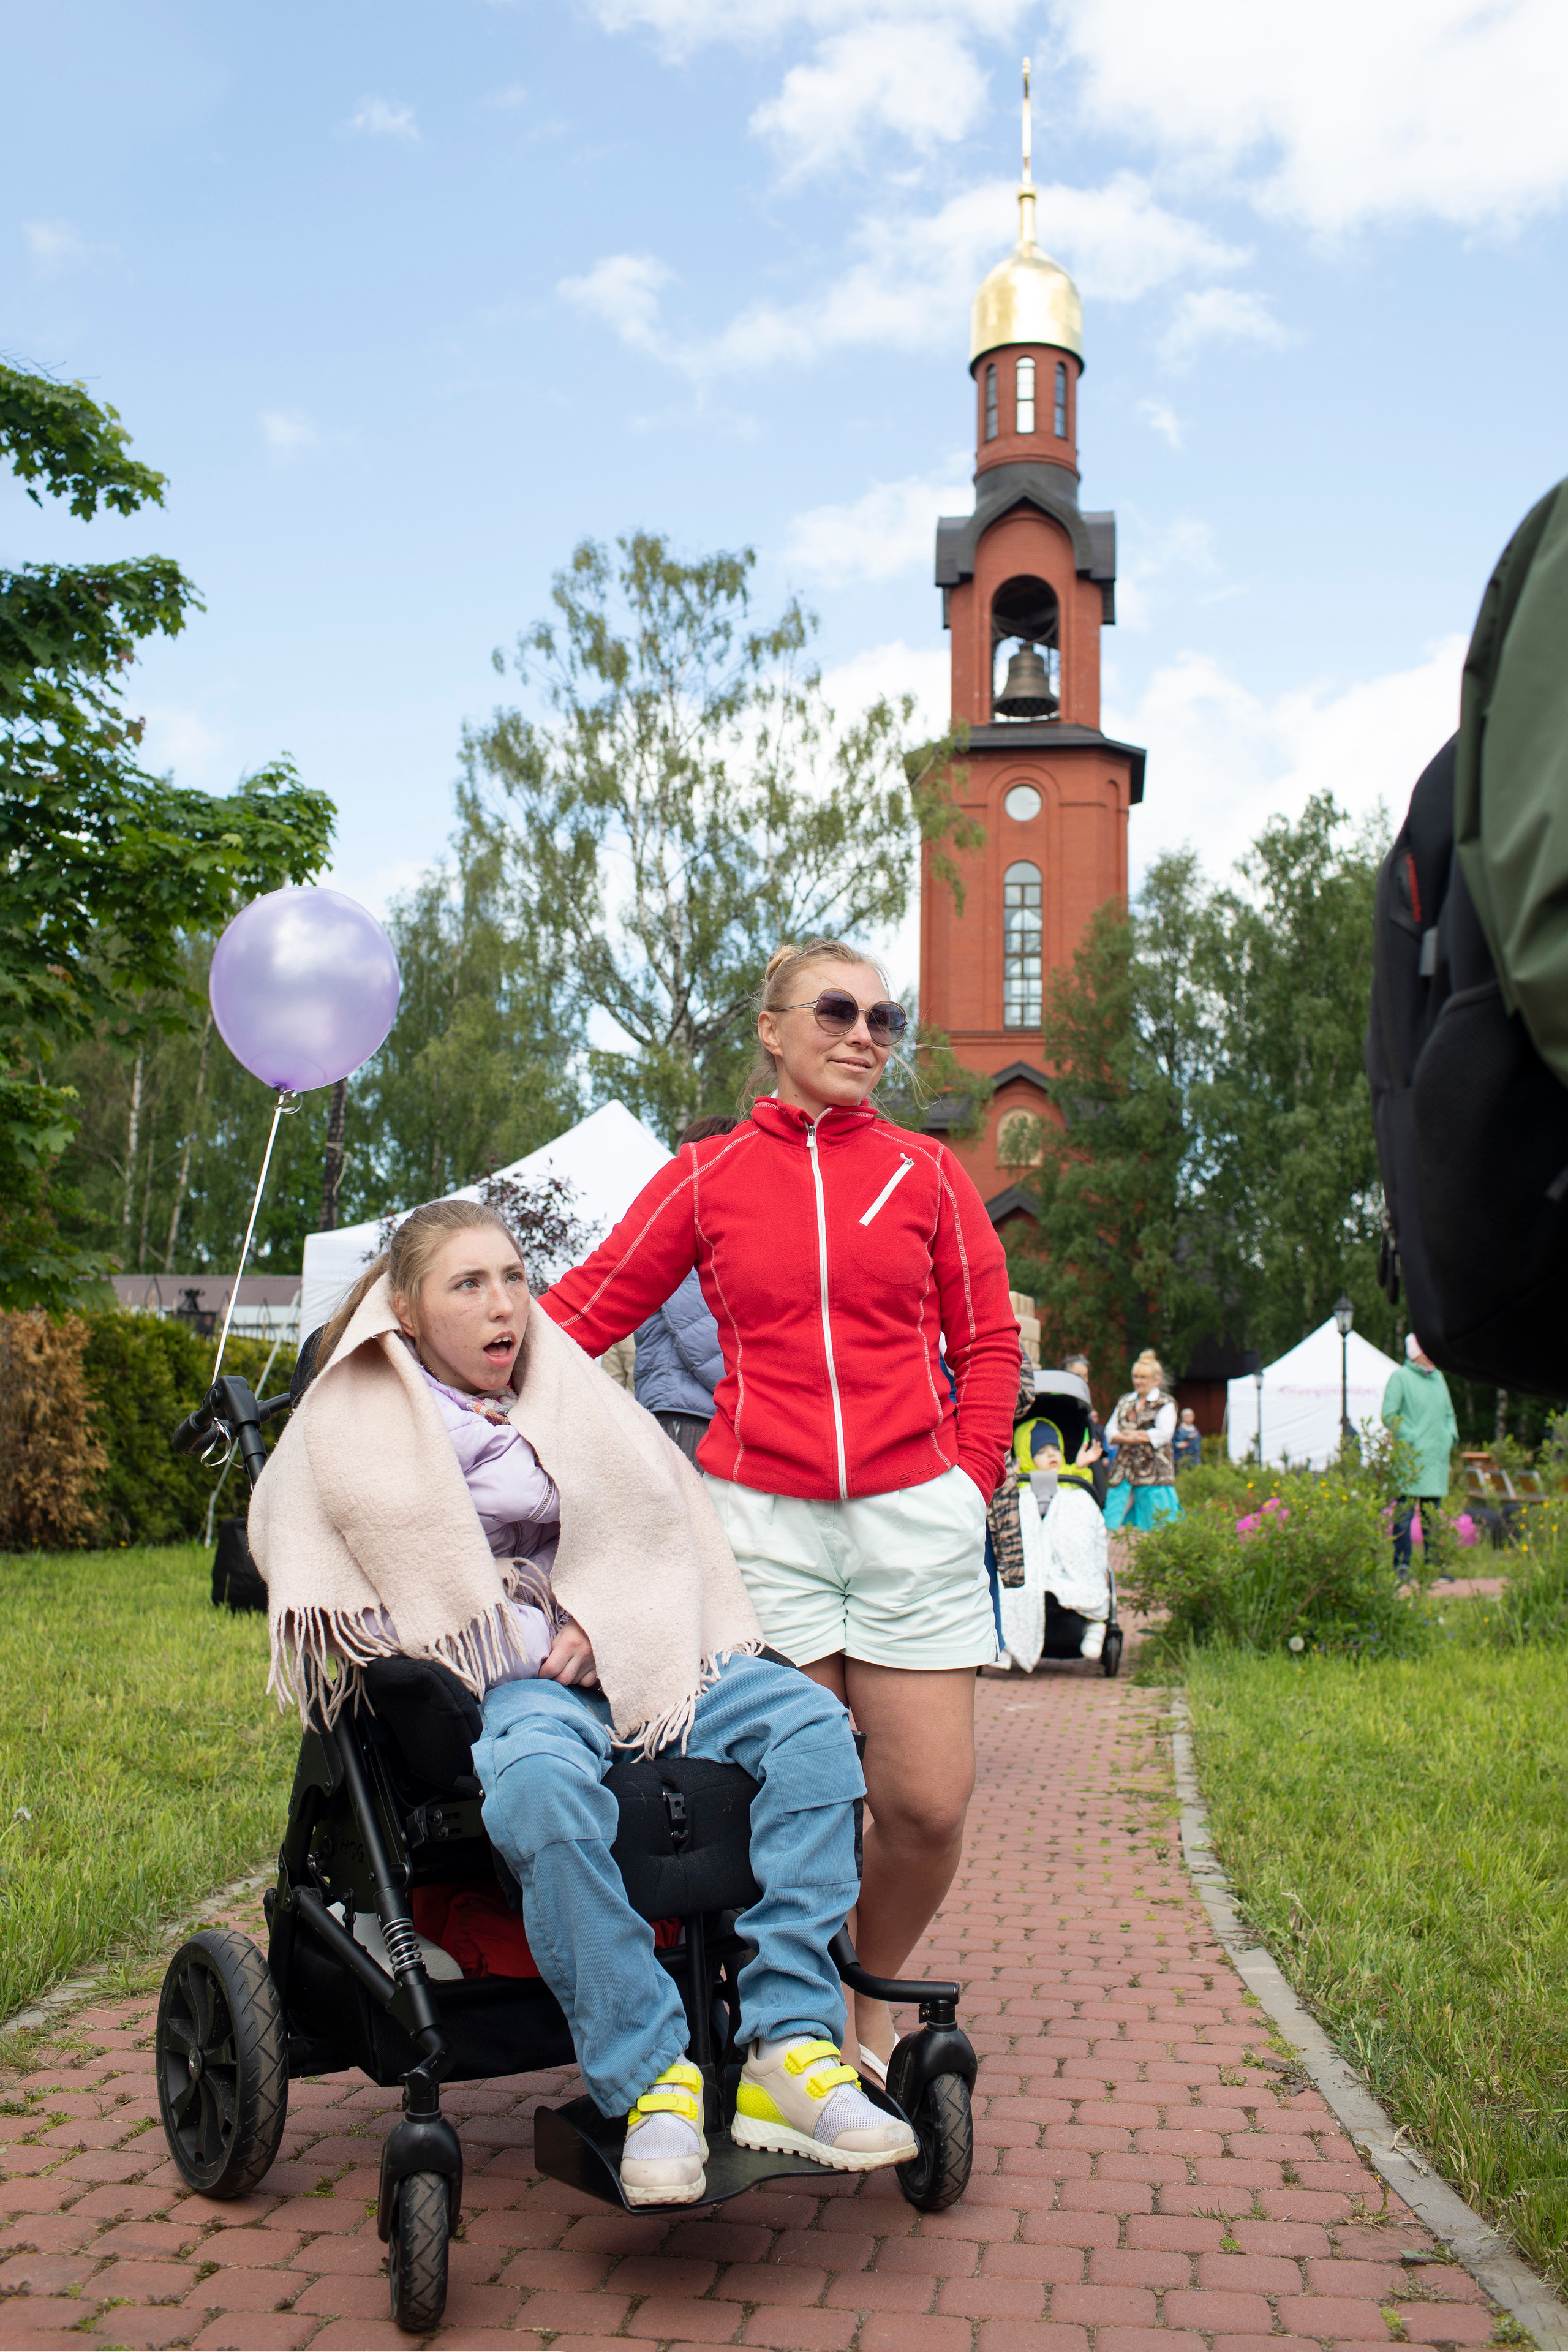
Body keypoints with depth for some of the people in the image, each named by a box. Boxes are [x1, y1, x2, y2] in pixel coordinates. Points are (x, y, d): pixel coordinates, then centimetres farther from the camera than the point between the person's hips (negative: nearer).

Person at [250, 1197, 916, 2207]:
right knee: (543, 1776, -40)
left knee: (807, 1719, -21)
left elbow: (653, 1516, 12)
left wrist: (599, 1630, -6)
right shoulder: (358, 1421, 9)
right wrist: (526, 1649, -11)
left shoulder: (570, 1394, 20)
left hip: (615, 1658, 5)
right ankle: (651, 2078, -31)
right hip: (478, 1678, -4)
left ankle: (787, 2043, -25)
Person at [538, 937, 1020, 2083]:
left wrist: (970, 1482, 2)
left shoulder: (926, 1171, 8)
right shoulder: (710, 1175, 6)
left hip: (915, 1516, 1)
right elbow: (590, 1306, 4)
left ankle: (874, 2003, 26)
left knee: (928, 1803, -1)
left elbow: (988, 1343, 12)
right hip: (766, 1520, -1)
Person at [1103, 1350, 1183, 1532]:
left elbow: (1163, 1434, -12)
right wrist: (1127, 1439, -9)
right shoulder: (1124, 1402, 19)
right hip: (1124, 1468, 5)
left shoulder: (1166, 1404, 1)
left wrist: (1135, 1434, -6)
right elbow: (1111, 1430, 12)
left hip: (1153, 1469, -5)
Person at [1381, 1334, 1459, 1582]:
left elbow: (1449, 1412, 26)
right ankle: (1401, 1566, -3)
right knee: (1405, 1511, -7)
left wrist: (1451, 1435, 9)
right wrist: (1411, 1440, -15)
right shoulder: (1400, 1377, -5)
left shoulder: (1438, 1378, 17)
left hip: (1437, 1458, 7)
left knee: (1433, 1513, 10)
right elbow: (1389, 1415, -9)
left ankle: (1434, 1566, 14)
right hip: (1410, 1457, -7)